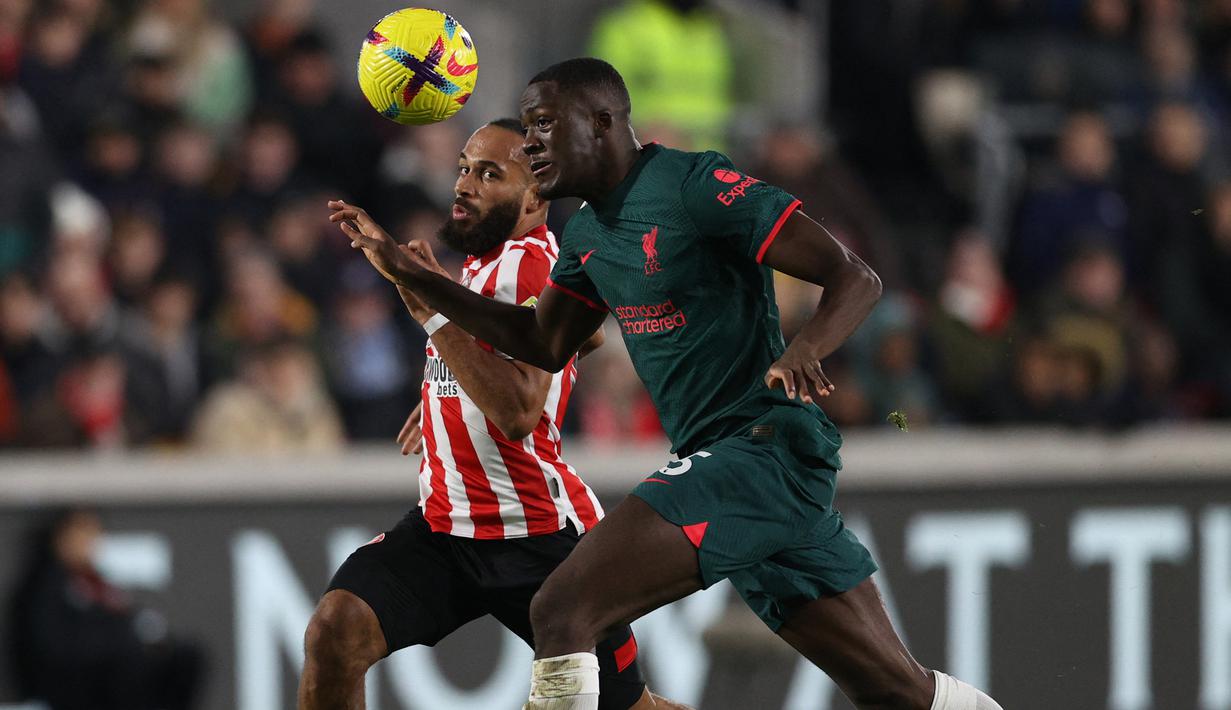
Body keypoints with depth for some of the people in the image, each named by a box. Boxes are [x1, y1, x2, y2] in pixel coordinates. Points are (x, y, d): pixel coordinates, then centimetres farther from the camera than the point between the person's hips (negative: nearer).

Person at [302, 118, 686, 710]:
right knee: (335, 629, -18)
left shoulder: (530, 263, -18)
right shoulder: (483, 258, 8)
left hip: (540, 538, -8)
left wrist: (435, 312, -31)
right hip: (443, 526, 8)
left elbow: (519, 413, -30)